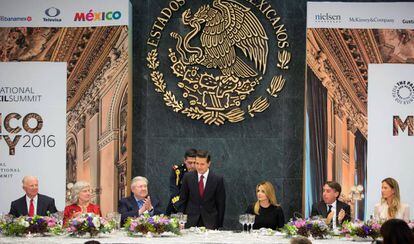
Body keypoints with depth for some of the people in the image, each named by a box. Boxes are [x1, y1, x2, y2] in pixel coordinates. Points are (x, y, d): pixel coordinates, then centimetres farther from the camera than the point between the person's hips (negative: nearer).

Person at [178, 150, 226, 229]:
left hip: (210, 223, -1)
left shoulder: (218, 179, -3)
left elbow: (221, 204, 2)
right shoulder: (188, 177, 2)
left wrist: (219, 225, 0)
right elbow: (182, 200, 8)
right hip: (191, 222, 1)